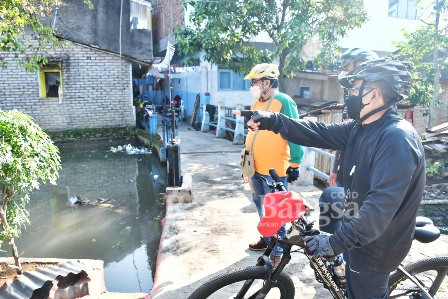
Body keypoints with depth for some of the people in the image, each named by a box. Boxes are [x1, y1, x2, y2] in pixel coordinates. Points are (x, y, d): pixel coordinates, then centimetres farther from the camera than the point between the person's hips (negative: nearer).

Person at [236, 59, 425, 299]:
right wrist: (273, 121, -12)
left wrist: (337, 241, -36)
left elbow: (382, 204, -35)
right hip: (360, 235, 8)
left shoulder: (397, 137, -29)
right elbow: (320, 133, -3)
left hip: (376, 247, -8)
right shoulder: (359, 128, 1)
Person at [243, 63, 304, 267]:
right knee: (262, 209, 22)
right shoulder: (256, 104, 12)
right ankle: (266, 239, 41)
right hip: (256, 168, 8)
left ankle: (277, 253, 19)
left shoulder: (284, 102, -13)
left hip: (275, 171, -8)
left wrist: (294, 166, -14)